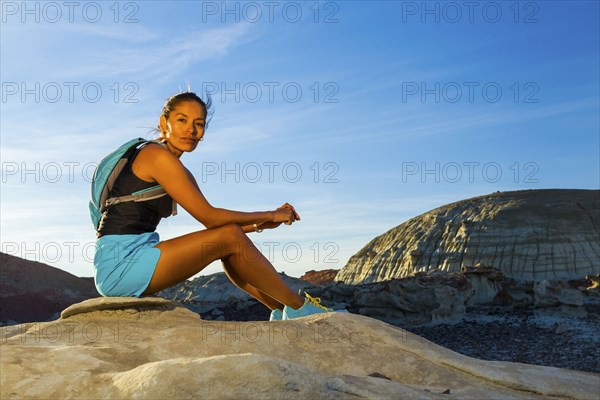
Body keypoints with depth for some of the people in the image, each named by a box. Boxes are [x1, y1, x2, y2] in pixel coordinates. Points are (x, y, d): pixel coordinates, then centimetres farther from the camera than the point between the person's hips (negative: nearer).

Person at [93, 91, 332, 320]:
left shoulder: (182, 173, 16)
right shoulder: (158, 155, -12)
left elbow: (214, 223, 15)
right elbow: (209, 217, -15)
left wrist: (263, 223, 2)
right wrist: (269, 216, -5)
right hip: (120, 263, -9)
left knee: (230, 237, 10)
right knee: (231, 238, -12)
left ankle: (282, 311, 13)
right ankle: (299, 308, 0)